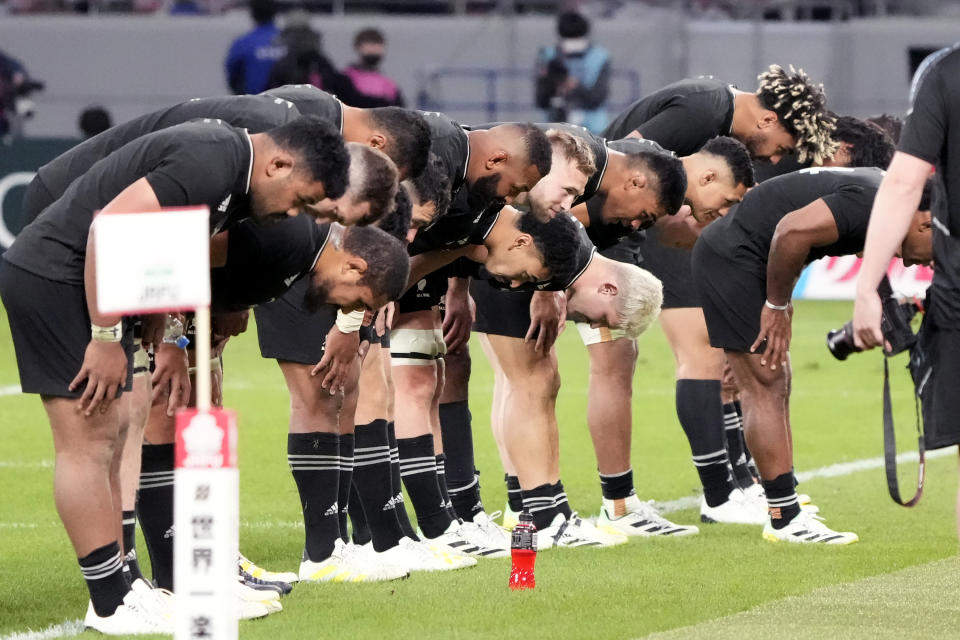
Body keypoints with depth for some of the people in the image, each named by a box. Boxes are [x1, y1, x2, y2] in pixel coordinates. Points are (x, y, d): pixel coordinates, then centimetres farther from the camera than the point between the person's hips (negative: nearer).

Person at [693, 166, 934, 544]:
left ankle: (783, 510, 13)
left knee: (774, 386, 11)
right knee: (766, 385, -9)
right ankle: (785, 518, -8)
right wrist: (777, 305, -17)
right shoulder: (871, 203, -22)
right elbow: (793, 231, -32)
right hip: (731, 257, -11)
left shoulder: (881, 192, 9)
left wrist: (780, 301, 9)